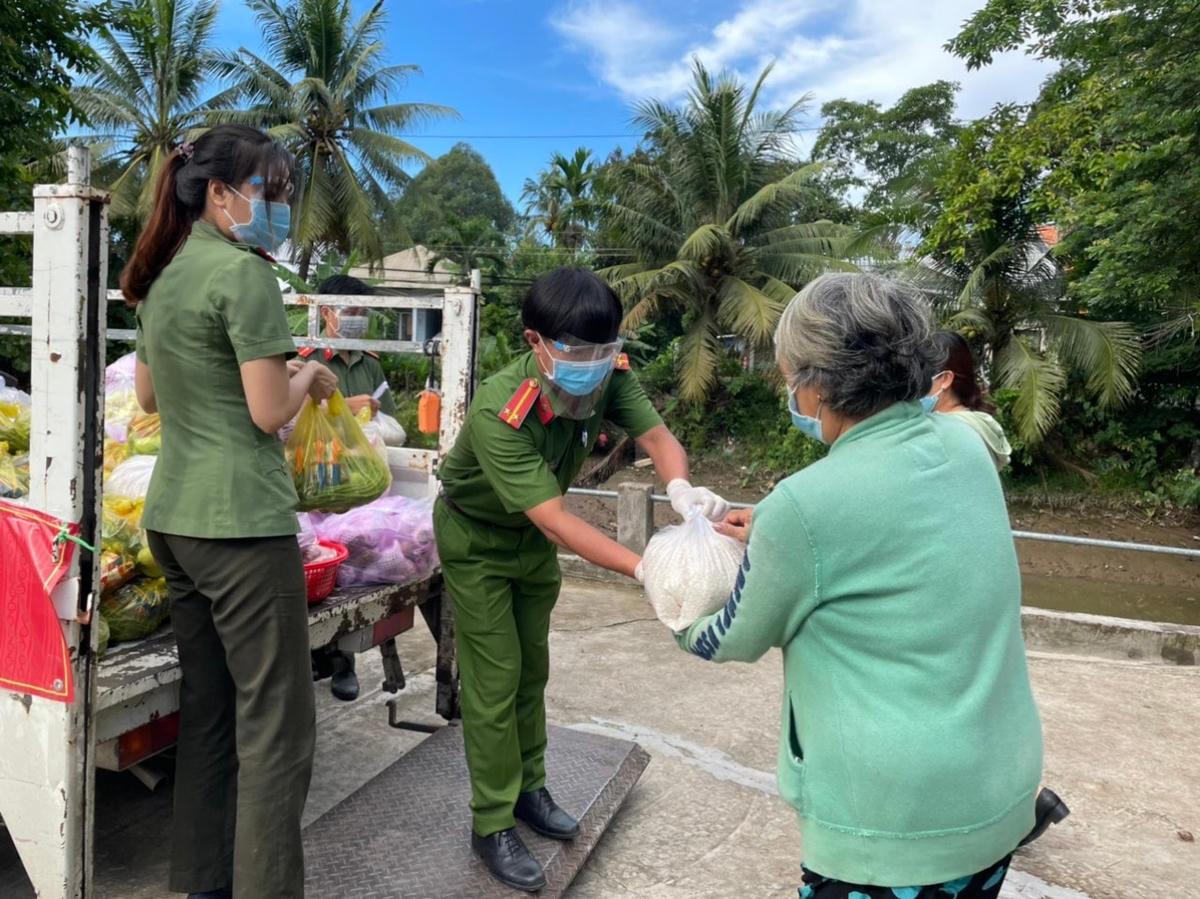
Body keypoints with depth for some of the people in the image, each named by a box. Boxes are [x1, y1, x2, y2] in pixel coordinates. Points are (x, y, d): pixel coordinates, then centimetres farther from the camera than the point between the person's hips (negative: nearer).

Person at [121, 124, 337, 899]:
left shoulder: (162, 279, 14)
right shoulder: (244, 273, -12)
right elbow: (270, 412, -14)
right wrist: (308, 377, 4)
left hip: (173, 517, 9)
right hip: (241, 520, -9)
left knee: (208, 710, 16)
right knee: (275, 725, -2)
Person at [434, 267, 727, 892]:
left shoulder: (608, 375, -23)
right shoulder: (497, 412, -40)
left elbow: (655, 434, -26)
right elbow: (555, 519, -43)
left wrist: (680, 487, -50)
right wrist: (645, 567, -53)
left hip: (535, 534, 6)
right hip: (477, 537, -6)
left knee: (532, 668, 15)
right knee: (495, 678, -3)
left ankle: (528, 789, 33)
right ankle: (492, 824, 12)